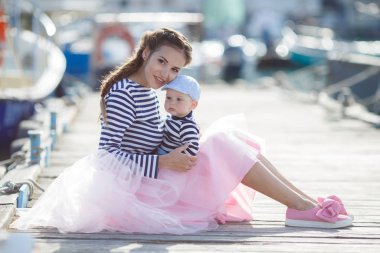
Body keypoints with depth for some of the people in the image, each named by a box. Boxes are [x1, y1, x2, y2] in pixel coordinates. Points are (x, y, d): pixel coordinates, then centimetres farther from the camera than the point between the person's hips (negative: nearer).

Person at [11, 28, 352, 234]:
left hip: (158, 180, 10)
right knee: (221, 142, -19)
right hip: (138, 185, -10)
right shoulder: (123, 94, -15)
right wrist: (163, 163, -25)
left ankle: (308, 200, -3)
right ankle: (302, 208, -18)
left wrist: (177, 154, 2)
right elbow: (106, 152, -21)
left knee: (231, 134, 2)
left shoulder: (148, 92, 13)